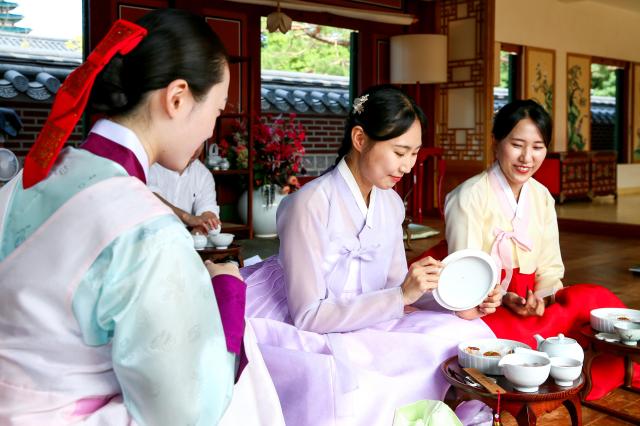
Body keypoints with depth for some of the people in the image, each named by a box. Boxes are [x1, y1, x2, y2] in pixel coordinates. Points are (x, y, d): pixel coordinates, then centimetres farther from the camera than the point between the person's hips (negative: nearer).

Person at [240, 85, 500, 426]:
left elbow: (392, 286, 8)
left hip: (367, 324, 7)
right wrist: (401, 295, -25)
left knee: (467, 334, -11)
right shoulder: (311, 204, -19)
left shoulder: (391, 203, 3)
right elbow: (308, 315, -19)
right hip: (309, 334, -7)